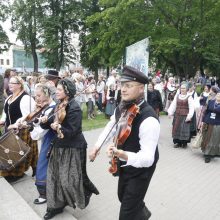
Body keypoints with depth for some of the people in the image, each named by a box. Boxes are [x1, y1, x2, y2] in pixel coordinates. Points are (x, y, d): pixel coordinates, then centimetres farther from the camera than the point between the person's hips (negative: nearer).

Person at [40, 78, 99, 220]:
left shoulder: (74, 108, -19)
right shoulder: (59, 106, 6)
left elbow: (71, 131, -22)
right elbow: (51, 124, 7)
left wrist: (59, 128, -37)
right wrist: (45, 121, -13)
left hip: (73, 148, -8)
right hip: (59, 146, 8)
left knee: (70, 178, 1)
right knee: (55, 176, 12)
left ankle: (88, 191, 31)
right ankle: (57, 205, 29)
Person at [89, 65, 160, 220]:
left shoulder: (148, 119, -34)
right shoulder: (123, 108, -9)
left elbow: (147, 158, -37)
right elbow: (111, 126, 10)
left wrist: (123, 155, -54)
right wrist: (97, 146, 4)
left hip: (140, 169, -8)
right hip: (125, 165, 8)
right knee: (123, 197, 30)